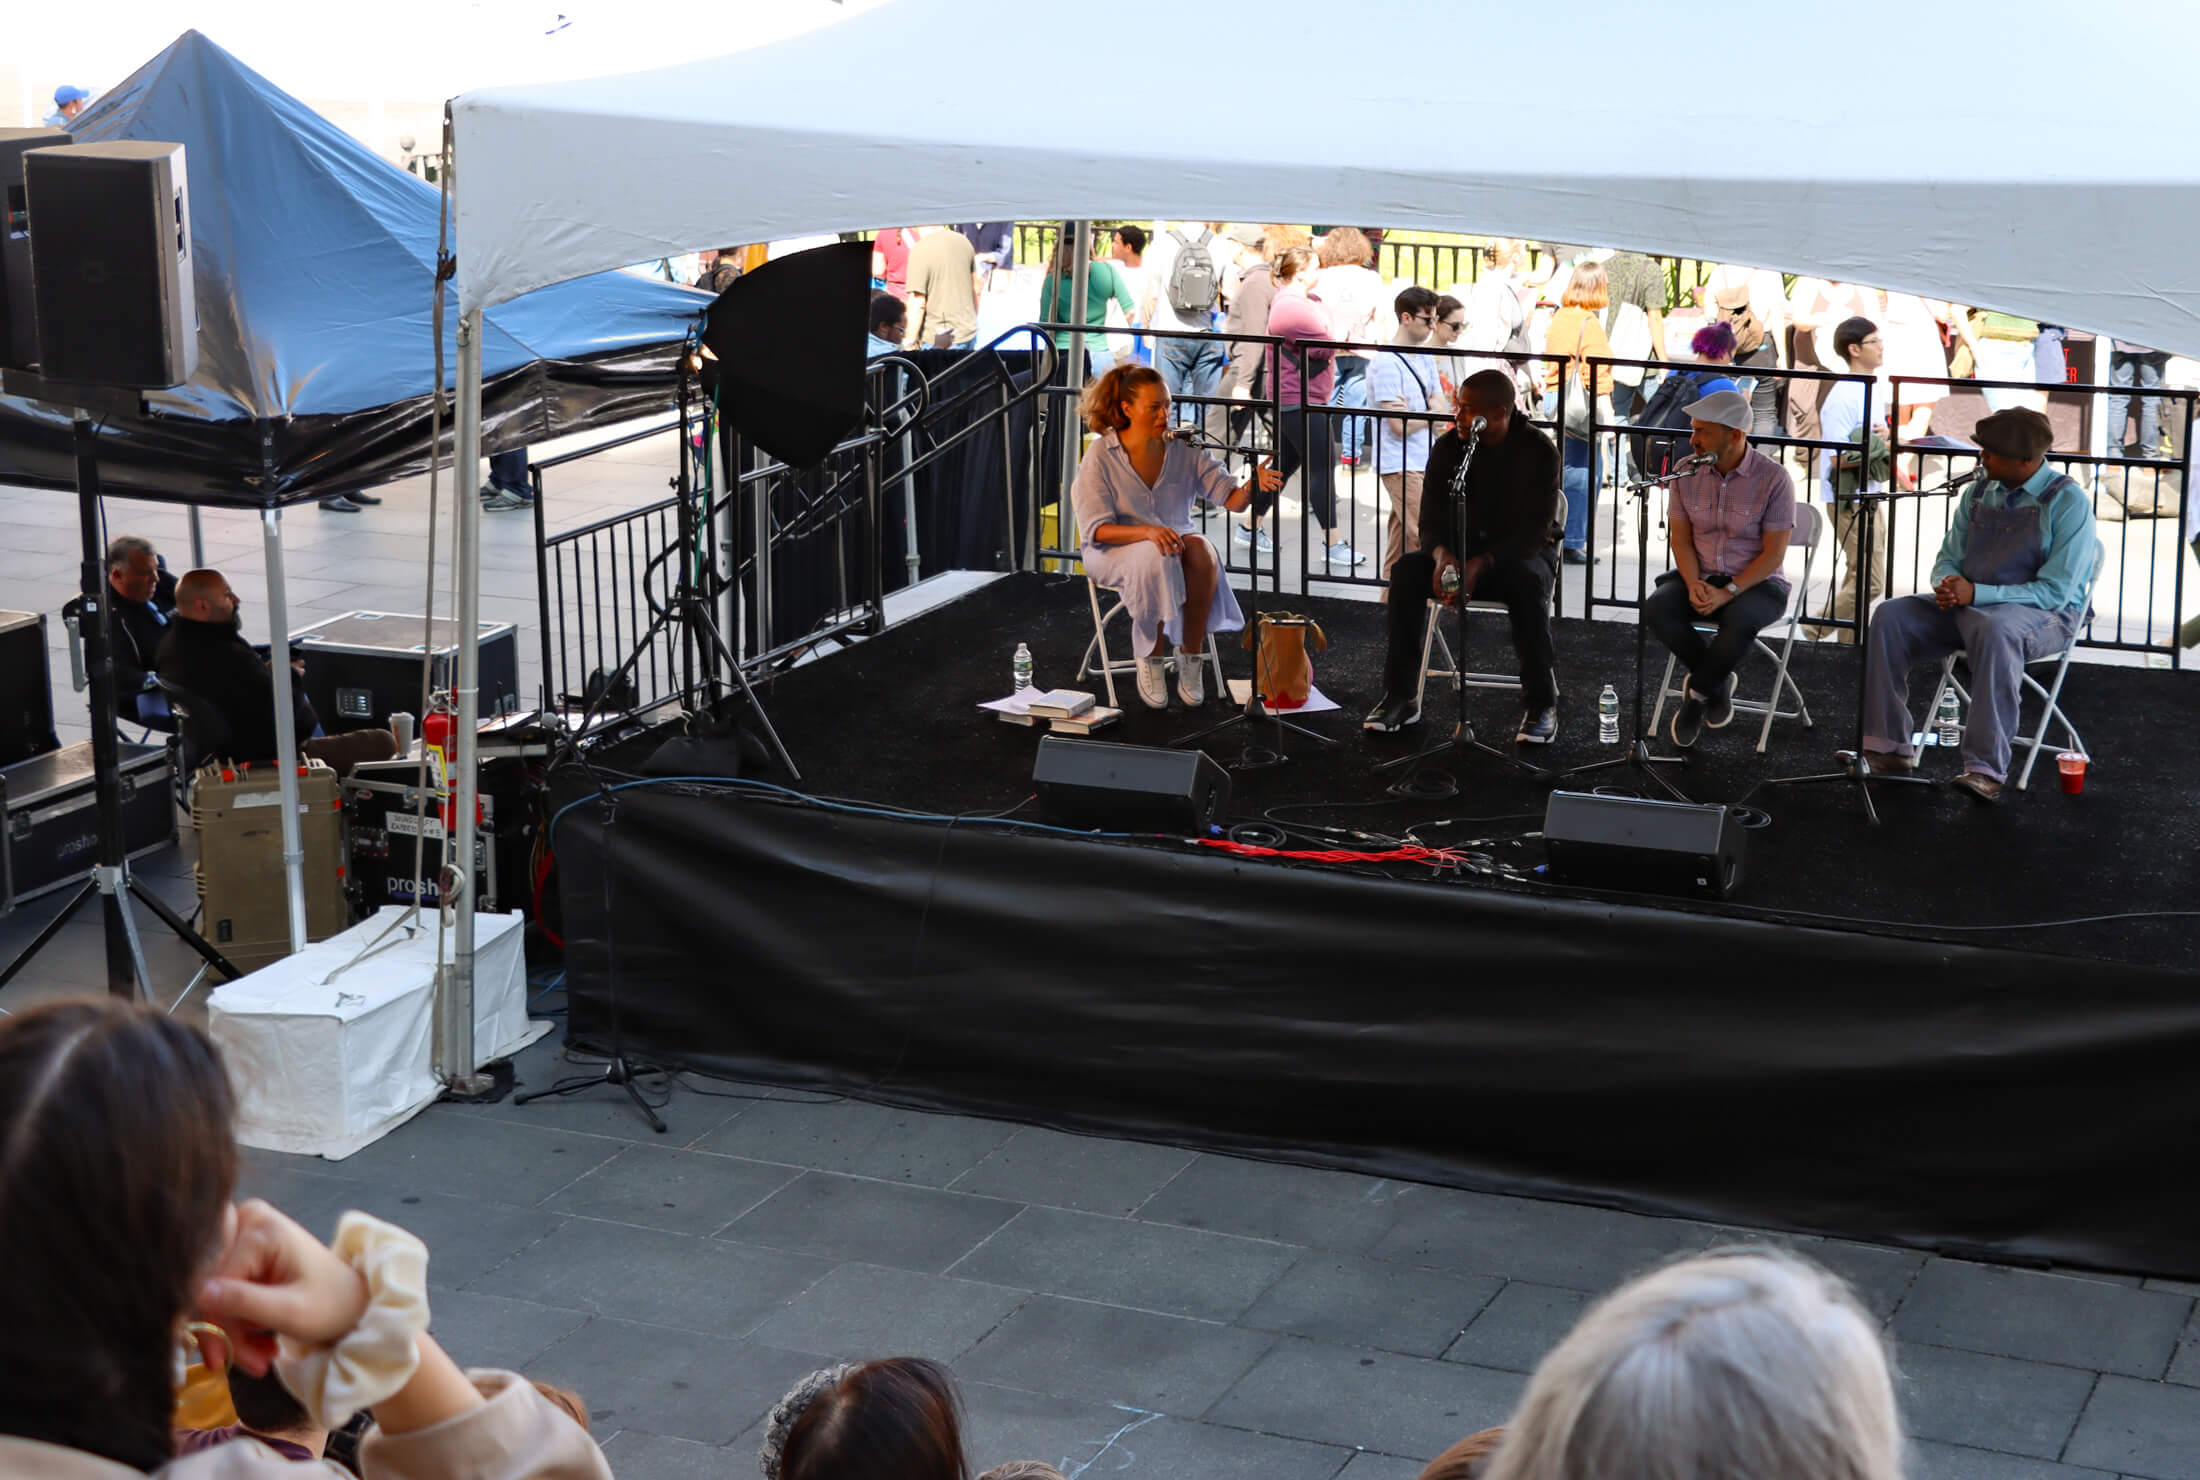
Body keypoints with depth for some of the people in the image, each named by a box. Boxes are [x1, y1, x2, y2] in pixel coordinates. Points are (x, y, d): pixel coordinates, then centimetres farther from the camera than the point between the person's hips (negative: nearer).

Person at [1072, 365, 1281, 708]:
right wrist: (1147, 531, -34)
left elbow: (1231, 499, -10)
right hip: (1114, 552, -3)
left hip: (1174, 541, 3)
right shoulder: (1101, 458, -10)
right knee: (1156, 559, -37)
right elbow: (1097, 529, -16)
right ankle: (1152, 661, -20)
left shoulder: (1185, 451, -3)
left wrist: (1252, 484, -34)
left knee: (1201, 551, -33)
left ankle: (1191, 659, -23)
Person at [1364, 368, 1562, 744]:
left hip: (1523, 553, -3)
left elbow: (1535, 530, -19)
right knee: (1405, 571, -26)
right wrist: (1442, 555, -29)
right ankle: (1401, 696, -22)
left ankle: (1542, 704, -27)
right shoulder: (1447, 448, -5)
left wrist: (1479, 565, -34)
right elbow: (1431, 520, -4)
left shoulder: (1538, 451, -15)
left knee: (1526, 583, -39)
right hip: (1459, 548, 3)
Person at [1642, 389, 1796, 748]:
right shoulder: (1686, 473, -2)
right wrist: (1694, 585, -16)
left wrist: (1728, 593, -24)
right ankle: (1718, 683, -7)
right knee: (1657, 610, -27)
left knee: (1739, 621, -38)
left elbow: (1774, 553, -13)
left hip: (1756, 583, -4)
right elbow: (1680, 538, 2)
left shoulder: (1773, 478, -14)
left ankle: (1697, 692, -10)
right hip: (1700, 578, 4)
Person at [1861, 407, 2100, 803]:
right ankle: (1888, 746, -14)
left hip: (2045, 616, -7)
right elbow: (1949, 558, 15)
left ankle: (1986, 768, -42)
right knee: (1891, 617, -13)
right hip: (1968, 607, 7)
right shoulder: (1979, 493, 9)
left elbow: (2055, 591, -18)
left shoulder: (2068, 502, -12)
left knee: (1995, 629, -40)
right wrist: (1948, 584, -11)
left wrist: (1976, 593, -25)